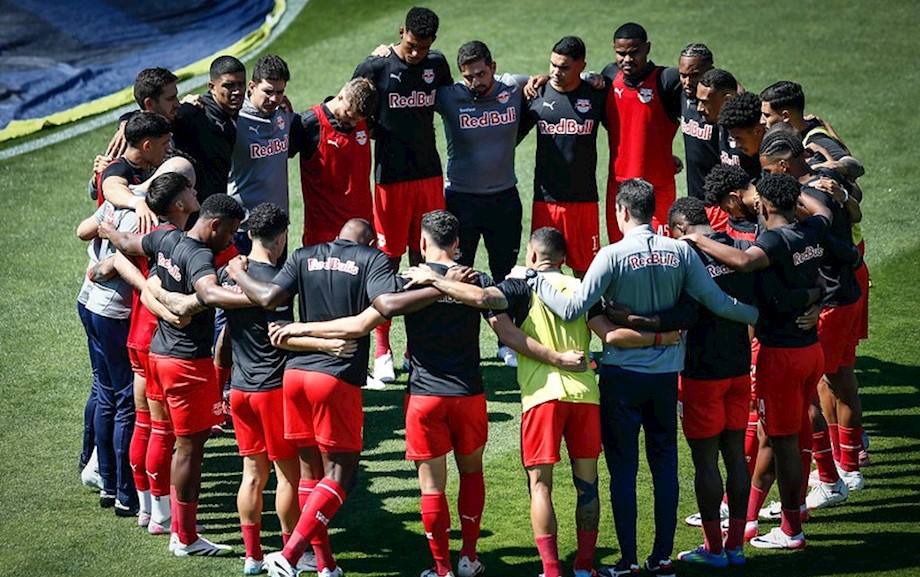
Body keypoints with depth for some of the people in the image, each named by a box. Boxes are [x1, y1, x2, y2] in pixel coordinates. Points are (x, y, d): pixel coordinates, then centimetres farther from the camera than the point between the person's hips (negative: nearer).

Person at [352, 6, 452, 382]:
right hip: (391, 177, -4)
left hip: (430, 175, 4)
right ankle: (382, 352, 6)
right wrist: (375, 129, -6)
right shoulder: (375, 68, -8)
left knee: (425, 260, 6)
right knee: (389, 261, -2)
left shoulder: (436, 65, 5)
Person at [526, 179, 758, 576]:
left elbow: (573, 309, -15)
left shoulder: (613, 256, -13)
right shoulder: (681, 252, -2)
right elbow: (716, 302, -1)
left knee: (623, 466, 4)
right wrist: (756, 316, 15)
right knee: (665, 462, 11)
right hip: (666, 373, 3)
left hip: (622, 373, -3)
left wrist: (537, 282, -1)